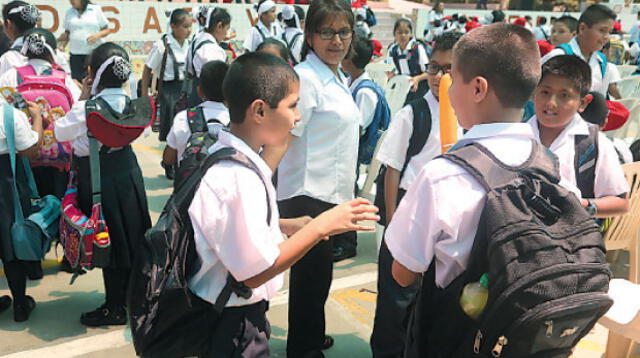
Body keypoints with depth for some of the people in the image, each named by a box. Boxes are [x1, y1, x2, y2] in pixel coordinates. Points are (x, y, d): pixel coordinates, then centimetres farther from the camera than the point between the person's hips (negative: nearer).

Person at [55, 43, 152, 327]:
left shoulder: (91, 106, -22)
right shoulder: (127, 101, -2)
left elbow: (61, 132, -12)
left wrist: (83, 98, -10)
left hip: (99, 179, -7)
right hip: (127, 172, 7)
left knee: (109, 242, 4)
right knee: (131, 237, 18)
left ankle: (116, 308, 16)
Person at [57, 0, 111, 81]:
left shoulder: (96, 10, 3)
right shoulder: (69, 12, 13)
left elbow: (107, 30, 5)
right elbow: (67, 32, 16)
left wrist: (98, 35, -14)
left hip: (95, 54, -3)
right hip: (75, 54, 3)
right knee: (77, 81, -1)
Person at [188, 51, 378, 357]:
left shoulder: (223, 156, 1)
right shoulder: (237, 177, -29)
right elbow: (255, 271, -26)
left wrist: (288, 226, 2)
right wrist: (321, 226, -22)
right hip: (233, 324, -9)